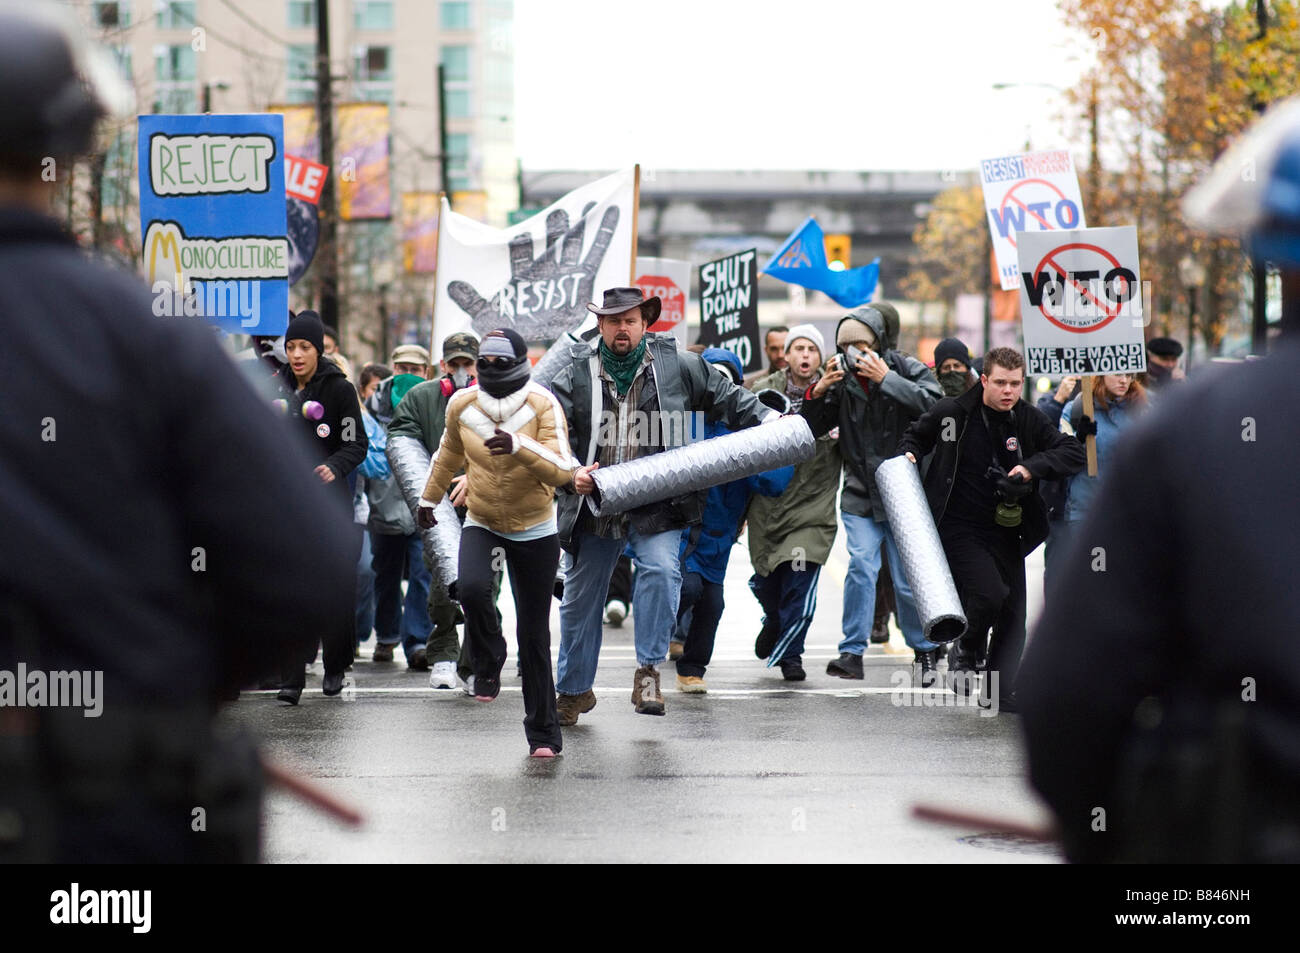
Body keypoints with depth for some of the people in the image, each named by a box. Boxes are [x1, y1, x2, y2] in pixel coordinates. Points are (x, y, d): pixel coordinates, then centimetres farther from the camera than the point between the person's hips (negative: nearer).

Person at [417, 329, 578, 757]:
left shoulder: (543, 405, -15)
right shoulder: (462, 404, -5)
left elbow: (563, 470, -24)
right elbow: (450, 453, 17)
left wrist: (519, 445, -39)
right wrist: (429, 498, 28)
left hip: (535, 532, -2)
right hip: (481, 525, 2)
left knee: (534, 635, 2)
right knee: (471, 588, -30)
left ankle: (543, 733, 14)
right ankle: (488, 664, -2)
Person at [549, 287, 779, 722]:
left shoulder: (678, 367, 1)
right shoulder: (575, 376, -1)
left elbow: (728, 397, 11)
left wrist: (771, 421, 1)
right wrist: (570, 474, -23)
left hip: (657, 503, -1)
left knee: (661, 570, -27)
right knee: (580, 597, 11)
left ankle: (648, 670, -15)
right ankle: (574, 690, 30)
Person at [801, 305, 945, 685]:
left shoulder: (909, 369, -4)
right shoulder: (843, 380, 4)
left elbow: (933, 406, -22)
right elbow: (812, 427, 6)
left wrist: (886, 380, -23)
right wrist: (817, 393, -13)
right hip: (860, 495, 2)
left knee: (908, 578, 1)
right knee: (861, 566, -15)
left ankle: (925, 649, 21)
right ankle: (852, 651, -10)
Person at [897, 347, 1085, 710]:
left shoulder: (1029, 420, 1)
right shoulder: (951, 413, -5)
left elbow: (1075, 453, -1)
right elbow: (917, 435, 16)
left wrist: (1032, 466, -14)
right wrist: (908, 454, -4)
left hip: (1006, 530, 4)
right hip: (959, 527, -4)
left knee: (1012, 613, 2)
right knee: (989, 595, -22)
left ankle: (1001, 695, 11)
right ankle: (966, 651, 7)